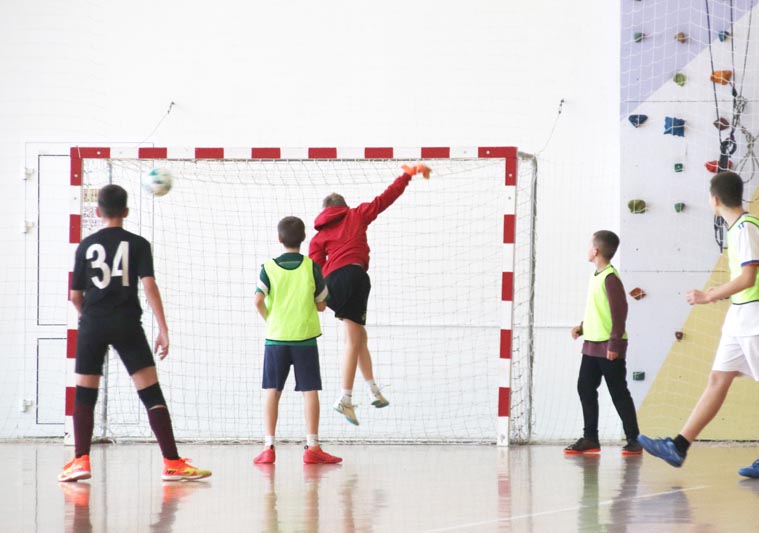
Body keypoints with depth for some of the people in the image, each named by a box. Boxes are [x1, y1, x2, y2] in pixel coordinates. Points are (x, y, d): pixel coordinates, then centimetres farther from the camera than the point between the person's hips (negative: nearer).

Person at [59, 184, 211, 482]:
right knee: (151, 393, -2)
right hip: (127, 324, -1)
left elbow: (75, 295, 8)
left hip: (92, 324, 1)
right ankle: (172, 463, -8)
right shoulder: (138, 244, 2)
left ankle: (80, 460, 1)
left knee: (85, 394, 10)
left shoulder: (86, 246, 6)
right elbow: (149, 285, -8)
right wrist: (163, 329, -9)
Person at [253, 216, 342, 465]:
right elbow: (321, 305, 3)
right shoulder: (311, 267, -2)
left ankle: (268, 447, 0)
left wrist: (270, 320, 6)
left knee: (272, 392, 6)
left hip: (275, 337, 1)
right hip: (305, 337, -1)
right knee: (310, 391, 3)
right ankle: (312, 447, 0)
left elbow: (259, 301, -10)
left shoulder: (269, 267, -1)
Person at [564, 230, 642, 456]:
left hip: (609, 348, -9)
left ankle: (633, 440, 4)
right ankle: (590, 438, 13)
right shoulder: (596, 276, 12)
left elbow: (619, 311, -19)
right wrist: (583, 327, 10)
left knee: (619, 393, -3)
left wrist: (615, 344, -21)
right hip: (592, 345, 9)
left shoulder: (610, 278, -16)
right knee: (585, 389, 8)